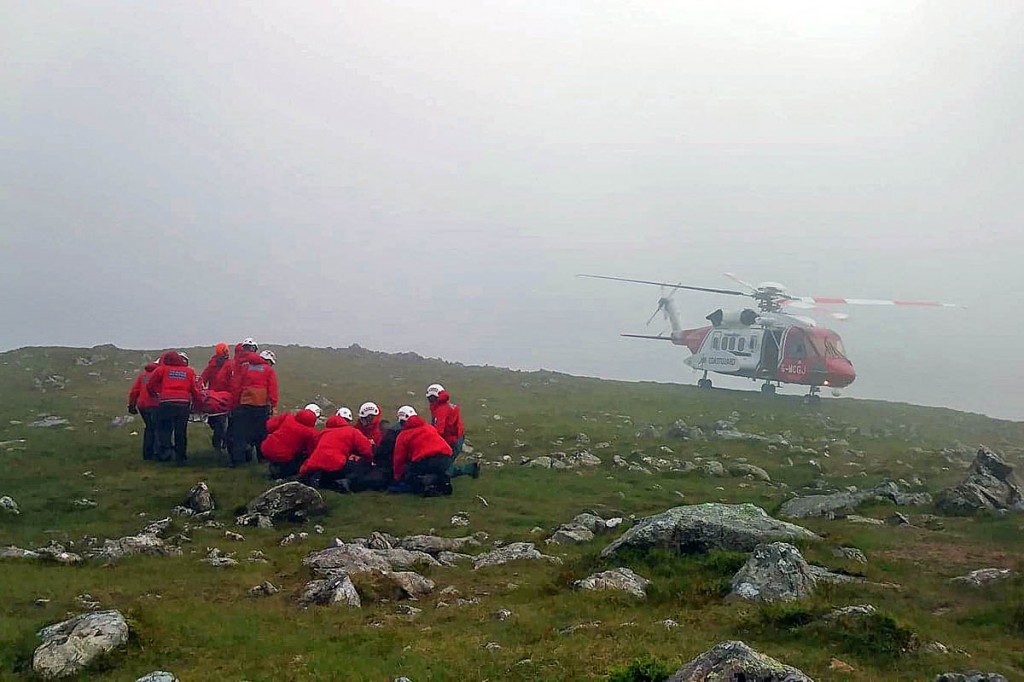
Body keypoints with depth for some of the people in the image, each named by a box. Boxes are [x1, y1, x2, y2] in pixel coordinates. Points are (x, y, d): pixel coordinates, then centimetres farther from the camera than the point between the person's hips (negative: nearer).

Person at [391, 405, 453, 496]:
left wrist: (397, 478, 29)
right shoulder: (429, 427, 26)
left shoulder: (403, 435, 11)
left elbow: (399, 459, 14)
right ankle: (443, 480, 3)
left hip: (425, 461, -6)